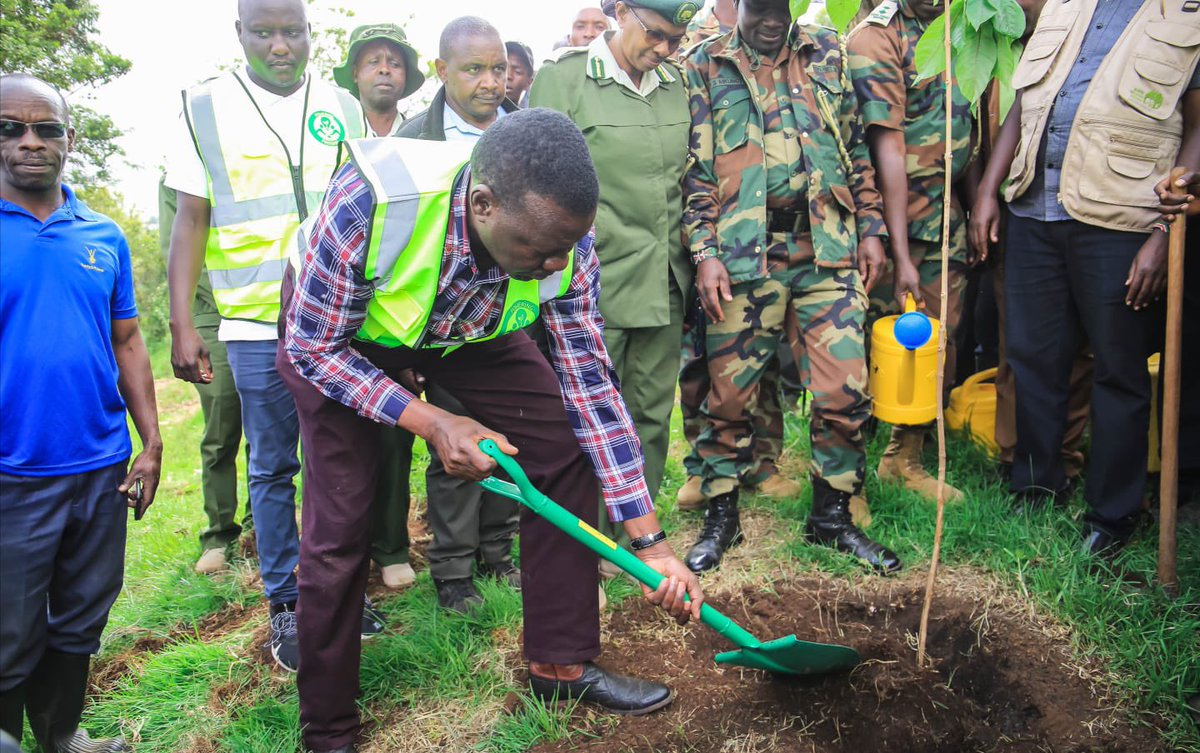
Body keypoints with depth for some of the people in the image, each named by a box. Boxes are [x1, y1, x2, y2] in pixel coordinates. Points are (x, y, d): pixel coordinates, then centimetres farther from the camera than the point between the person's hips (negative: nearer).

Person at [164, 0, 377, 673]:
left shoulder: (343, 108, 9)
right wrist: (182, 326, -5)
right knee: (273, 467, 5)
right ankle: (286, 605, 17)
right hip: (258, 321, -2)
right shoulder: (206, 108, 3)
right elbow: (190, 219, 2)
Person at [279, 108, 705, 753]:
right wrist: (433, 424, -34)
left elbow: (590, 384, -19)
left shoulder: (560, 236, -28)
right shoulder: (366, 203, -41)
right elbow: (314, 349, -25)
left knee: (565, 449, -10)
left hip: (466, 333, 4)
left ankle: (560, 664, 8)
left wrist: (649, 542, -18)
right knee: (338, 528, -10)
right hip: (338, 337, -3)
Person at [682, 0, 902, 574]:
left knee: (844, 390, 1)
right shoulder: (704, 67, 6)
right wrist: (704, 253, -8)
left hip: (828, 247, 2)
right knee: (729, 392, 3)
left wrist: (870, 227, 8)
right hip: (743, 252, -2)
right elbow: (696, 169, 1)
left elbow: (856, 146, 16)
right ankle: (721, 516, 21)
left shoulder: (827, 54, 15)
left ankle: (832, 516, 19)